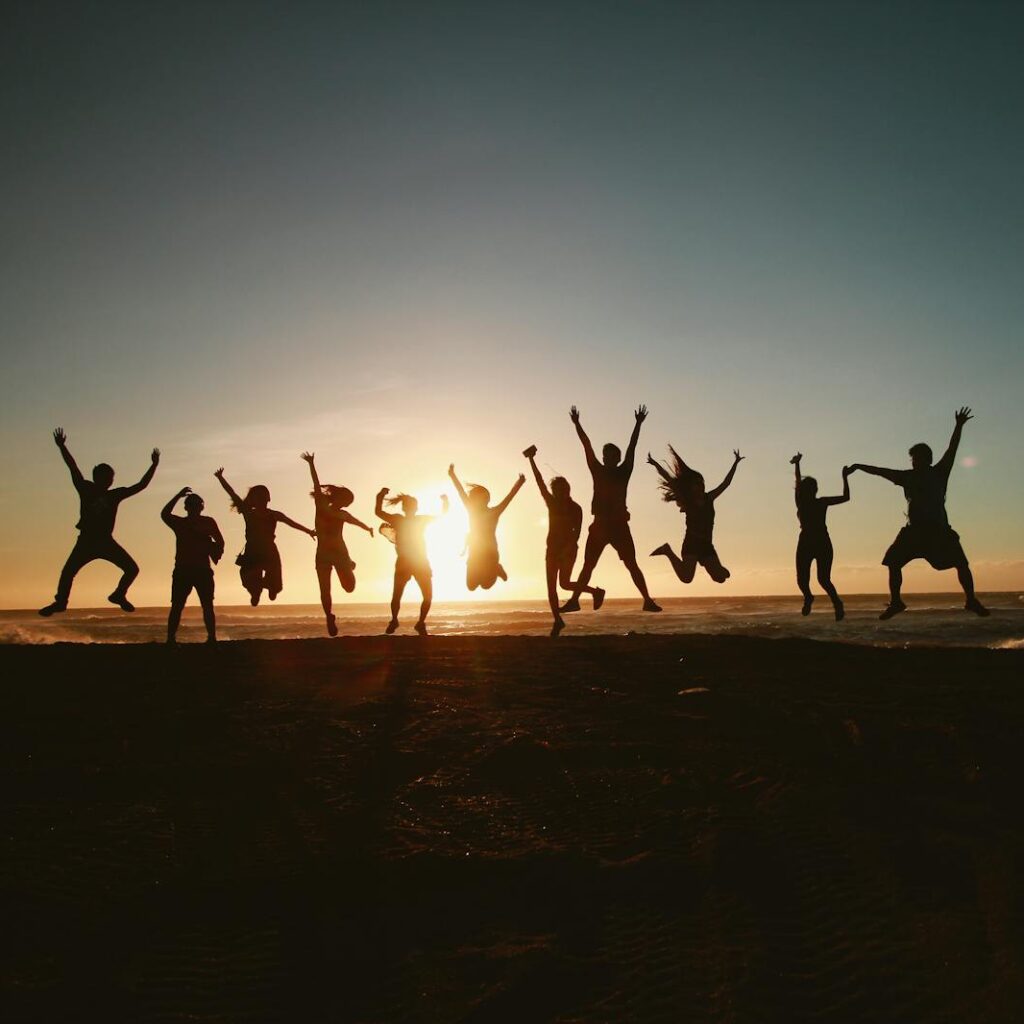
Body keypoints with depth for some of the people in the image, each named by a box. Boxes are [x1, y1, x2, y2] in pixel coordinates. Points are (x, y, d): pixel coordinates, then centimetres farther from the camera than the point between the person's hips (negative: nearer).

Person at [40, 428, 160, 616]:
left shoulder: (115, 494, 6)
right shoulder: (86, 489, 1)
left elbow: (141, 486, 7)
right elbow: (73, 467, -6)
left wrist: (153, 466, 3)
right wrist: (62, 447, -14)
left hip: (106, 541, 2)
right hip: (86, 541, -2)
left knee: (132, 569, -6)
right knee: (68, 571, -10)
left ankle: (119, 595, 16)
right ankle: (60, 602, 7)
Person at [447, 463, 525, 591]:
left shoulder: (494, 512, -4)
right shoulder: (472, 510, 6)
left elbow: (509, 497, -14)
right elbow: (461, 492, 5)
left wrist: (519, 483, -25)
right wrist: (453, 475, 2)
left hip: (490, 553, -4)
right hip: (474, 554, 4)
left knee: (486, 584, -15)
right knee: (471, 586, 1)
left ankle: (495, 570, 20)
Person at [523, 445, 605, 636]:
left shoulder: (575, 508, -4)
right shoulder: (551, 502, 7)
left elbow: (577, 532, -11)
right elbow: (540, 482, 3)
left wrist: (568, 548, -25)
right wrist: (532, 460, -1)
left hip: (568, 549, -5)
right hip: (552, 549, 5)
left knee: (564, 583, -16)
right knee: (551, 587, 0)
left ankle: (595, 591, 6)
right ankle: (558, 621, 9)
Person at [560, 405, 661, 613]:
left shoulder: (623, 472, 3)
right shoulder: (598, 471, 8)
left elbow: (632, 448, -3)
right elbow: (587, 447, 4)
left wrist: (638, 424, -9)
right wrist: (576, 424, 2)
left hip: (619, 525, -2)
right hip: (600, 524, 2)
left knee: (632, 565, -2)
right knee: (588, 565, 5)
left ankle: (647, 600, -1)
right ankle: (574, 600, 7)